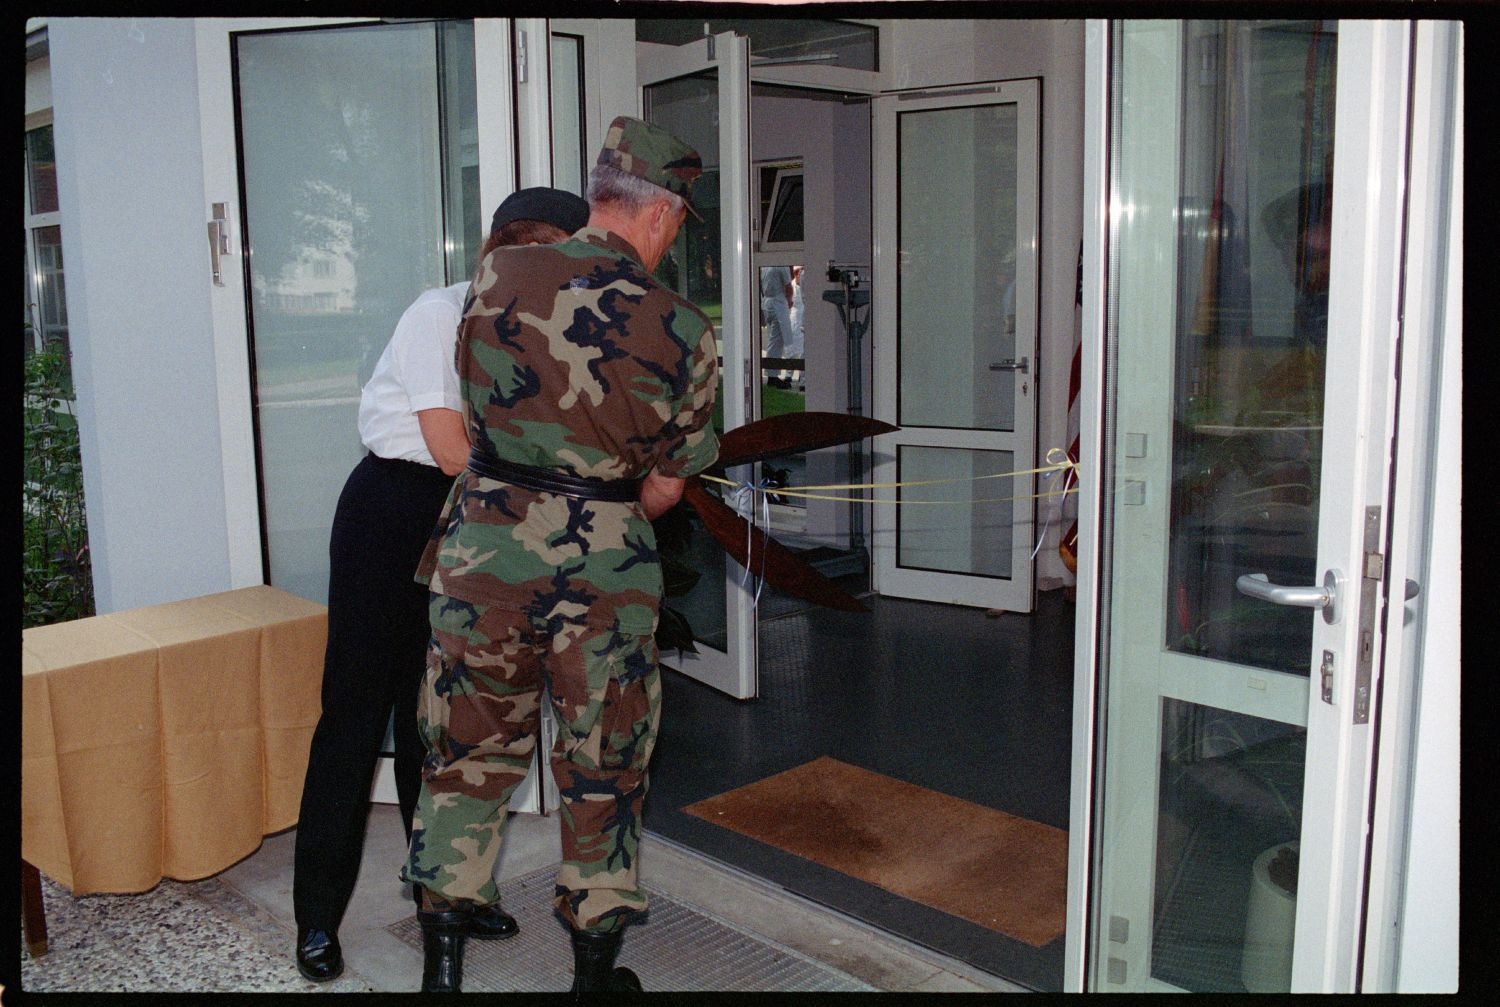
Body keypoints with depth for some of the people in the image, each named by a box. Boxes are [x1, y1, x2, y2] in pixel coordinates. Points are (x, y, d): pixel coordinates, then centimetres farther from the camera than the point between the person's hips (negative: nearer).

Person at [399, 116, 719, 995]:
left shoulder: (497, 277, -3)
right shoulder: (684, 331, -8)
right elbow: (664, 488, -2)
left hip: (482, 548, 2)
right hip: (603, 569, -2)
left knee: (470, 753, 17)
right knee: (603, 772, 14)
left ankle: (443, 960, 25)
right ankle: (596, 966, 28)